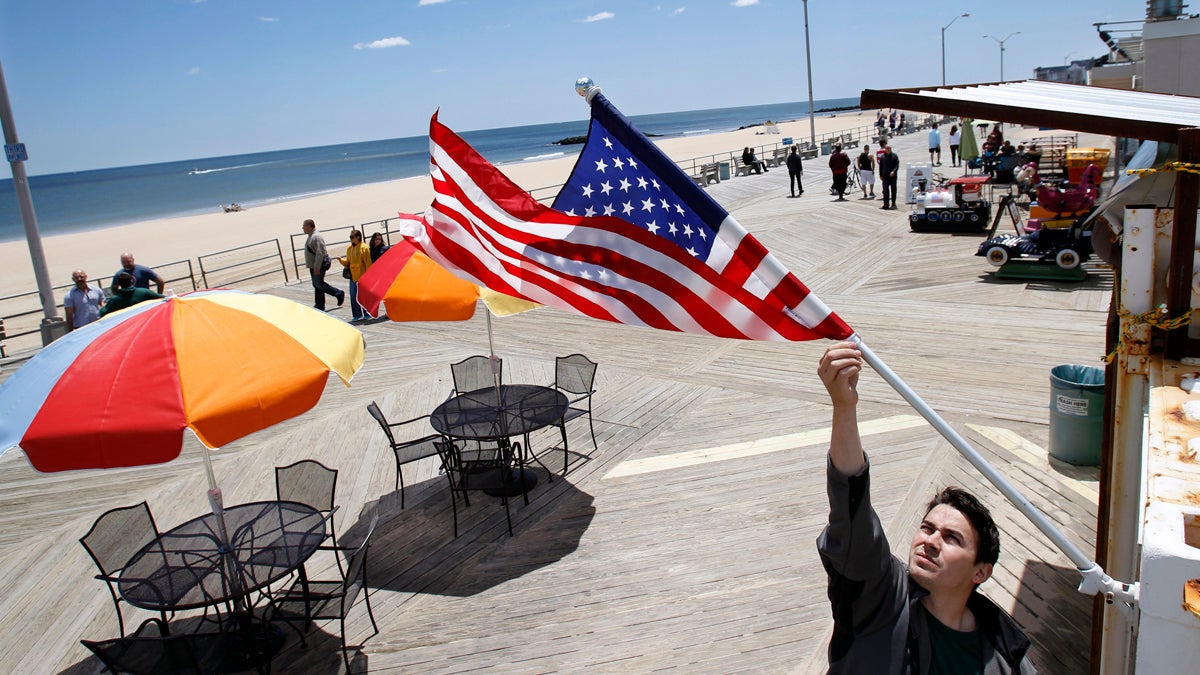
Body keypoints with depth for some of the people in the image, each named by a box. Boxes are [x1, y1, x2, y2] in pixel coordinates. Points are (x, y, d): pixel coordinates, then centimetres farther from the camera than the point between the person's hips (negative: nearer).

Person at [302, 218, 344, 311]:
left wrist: (316, 267, -27)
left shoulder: (316, 237, -20)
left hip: (319, 265, -10)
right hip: (313, 266, 10)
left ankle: (339, 294, 4)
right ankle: (319, 306, 17)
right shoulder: (310, 236, 14)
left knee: (319, 284, -9)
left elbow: (320, 253, -26)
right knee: (316, 285, 11)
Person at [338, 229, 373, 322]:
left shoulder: (364, 248, -10)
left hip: (363, 276, -6)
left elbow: (368, 263, -11)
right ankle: (357, 315, 13)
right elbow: (348, 262, 15)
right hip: (353, 276, 6)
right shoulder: (349, 248, 9)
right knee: (353, 296, 5)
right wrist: (341, 260, -5)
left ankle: (367, 314, 15)